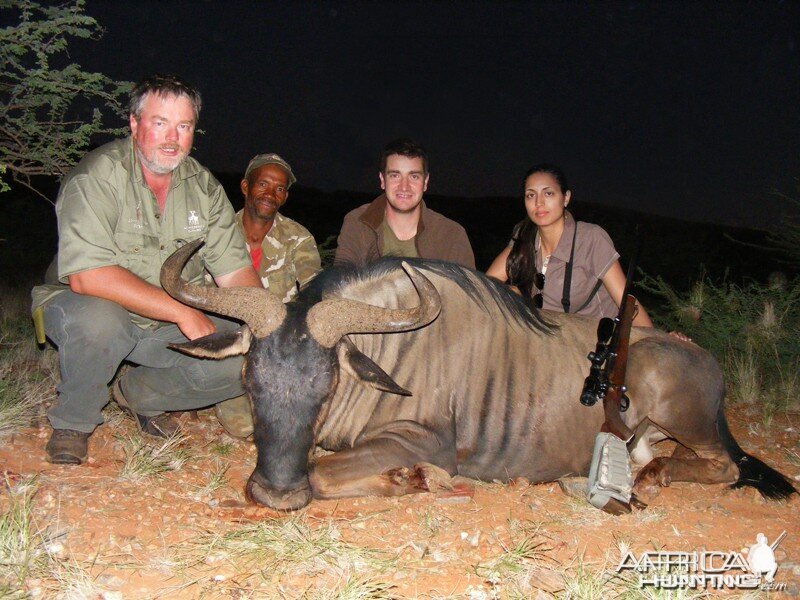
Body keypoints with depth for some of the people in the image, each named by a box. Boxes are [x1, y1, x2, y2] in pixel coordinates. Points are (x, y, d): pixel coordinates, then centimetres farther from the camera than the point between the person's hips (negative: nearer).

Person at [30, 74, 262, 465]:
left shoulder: (203, 185, 1)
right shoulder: (99, 175, -17)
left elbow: (235, 272, -1)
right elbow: (86, 275, -29)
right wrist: (183, 312, -32)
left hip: (170, 325, 5)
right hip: (90, 310, -4)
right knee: (98, 320, -39)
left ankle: (138, 394, 9)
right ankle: (72, 421, -6)